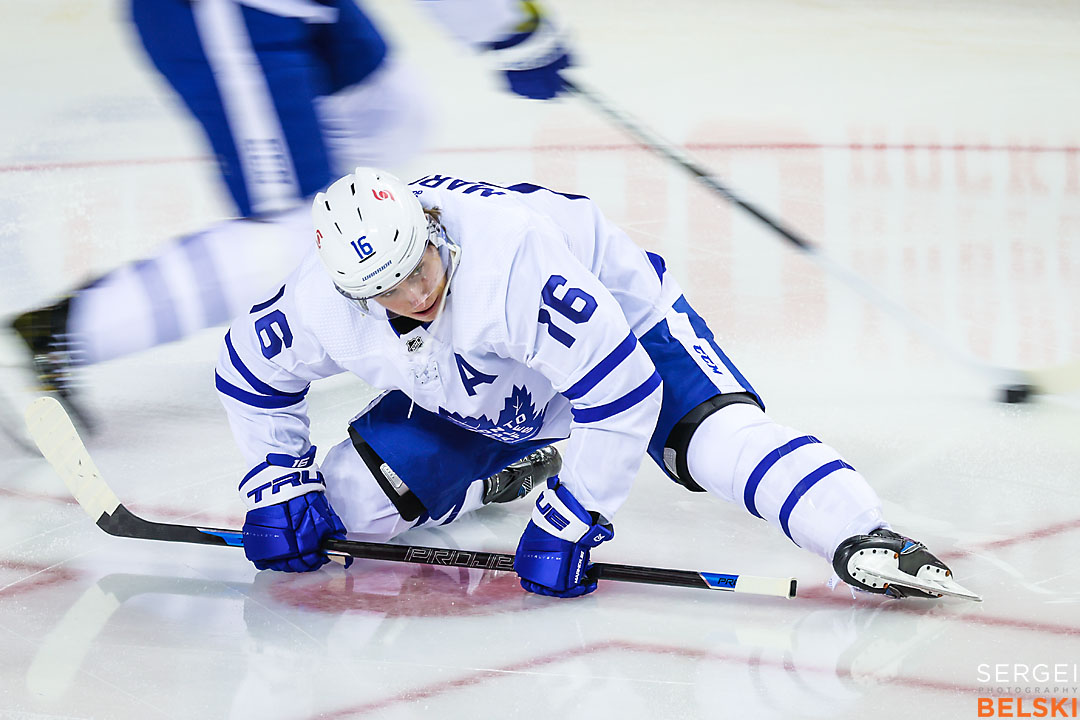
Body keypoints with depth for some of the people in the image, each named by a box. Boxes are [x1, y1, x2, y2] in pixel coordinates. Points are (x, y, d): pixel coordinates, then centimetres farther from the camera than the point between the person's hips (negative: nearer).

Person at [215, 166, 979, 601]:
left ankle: (866, 542, -39)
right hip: (477, 405, 6)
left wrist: (567, 523, -33)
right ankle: (501, 472, 25)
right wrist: (277, 482, -8)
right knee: (352, 500, -3)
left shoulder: (510, 254, -41)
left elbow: (622, 394, -38)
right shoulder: (322, 301, -23)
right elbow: (251, 367, 0)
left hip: (623, 322, -6)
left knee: (719, 436, -33)